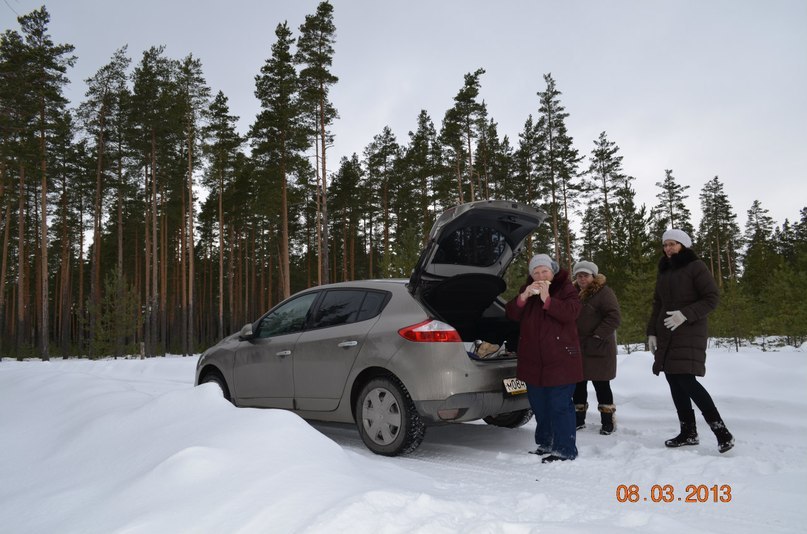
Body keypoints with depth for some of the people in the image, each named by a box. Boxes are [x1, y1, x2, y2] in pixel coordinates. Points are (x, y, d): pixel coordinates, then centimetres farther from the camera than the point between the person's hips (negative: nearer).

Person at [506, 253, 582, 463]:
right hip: (533, 360, 6)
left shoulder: (565, 288, -2)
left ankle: (565, 450, 1)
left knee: (560, 406, -7)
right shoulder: (527, 289, 12)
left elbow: (571, 312, -18)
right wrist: (523, 297, -16)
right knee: (539, 406, 13)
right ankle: (545, 444, 26)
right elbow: (512, 314, 1)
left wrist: (547, 299, -25)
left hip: (560, 359, -6)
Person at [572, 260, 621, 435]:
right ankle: (579, 419, 24)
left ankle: (608, 421, 11)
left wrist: (598, 336, -19)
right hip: (578, 348, 7)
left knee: (601, 385, 0)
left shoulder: (604, 292, -8)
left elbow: (614, 317, -17)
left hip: (598, 349, -7)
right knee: (578, 384, 12)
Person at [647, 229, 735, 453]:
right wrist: (651, 332, 11)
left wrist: (685, 314, -21)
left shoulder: (696, 266, -4)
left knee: (686, 380, -16)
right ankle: (688, 432, 11)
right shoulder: (663, 271, 16)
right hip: (665, 335, 7)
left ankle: (721, 430, -8)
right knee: (674, 381, 4)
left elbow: (712, 299, -9)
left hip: (690, 333, -7)